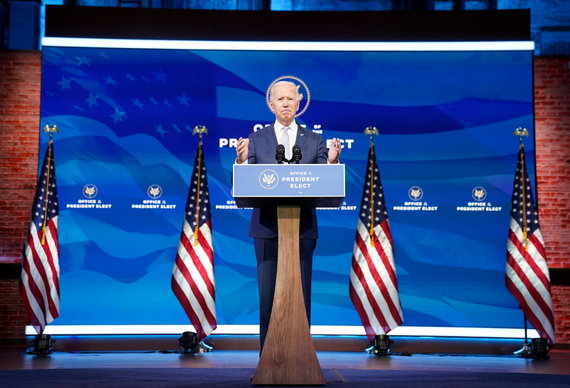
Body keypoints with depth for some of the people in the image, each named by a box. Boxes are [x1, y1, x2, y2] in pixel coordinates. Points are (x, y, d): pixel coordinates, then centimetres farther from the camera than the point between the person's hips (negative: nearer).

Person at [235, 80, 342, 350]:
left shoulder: (314, 141, 8)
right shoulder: (256, 140, 7)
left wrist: (332, 161, -16)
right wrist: (242, 160, -17)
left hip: (303, 228, 0)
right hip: (267, 227, 0)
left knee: (301, 292, 4)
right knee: (268, 292, 4)